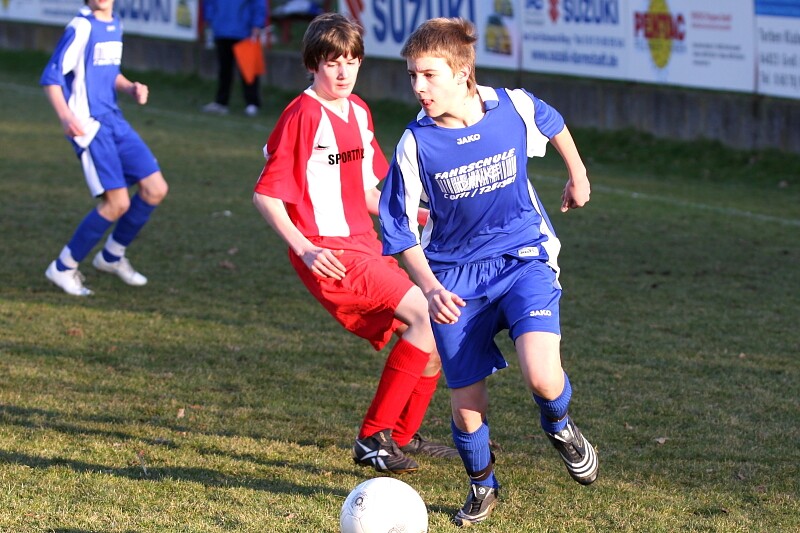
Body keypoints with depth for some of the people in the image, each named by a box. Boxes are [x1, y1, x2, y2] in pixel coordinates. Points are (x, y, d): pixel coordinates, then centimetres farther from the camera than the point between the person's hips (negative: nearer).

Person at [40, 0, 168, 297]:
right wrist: (65, 116, -28)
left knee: (155, 190, 3)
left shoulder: (115, 25, 11)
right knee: (117, 202, -13)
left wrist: (130, 88, 5)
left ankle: (112, 256, 21)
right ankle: (63, 268, 2)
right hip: (88, 125, -8)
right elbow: (50, 78, -14)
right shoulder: (81, 28, -13)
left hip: (114, 121, 8)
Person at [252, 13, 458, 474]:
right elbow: (266, 195, -13)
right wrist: (304, 250, -22)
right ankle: (373, 439, -16)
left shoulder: (358, 112, 14)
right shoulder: (303, 116, -12)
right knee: (427, 314, -21)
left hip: (366, 247, 9)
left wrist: (413, 214, 6)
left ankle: (403, 436, 26)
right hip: (329, 255, -9)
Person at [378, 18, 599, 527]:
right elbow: (399, 225, -7)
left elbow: (553, 124, 11)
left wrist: (578, 175, 27)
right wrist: (430, 288, -20)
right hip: (456, 277, 1)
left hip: (524, 259, -1)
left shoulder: (514, 108, -14)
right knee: (467, 403, 2)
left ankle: (559, 425, 14)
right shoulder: (416, 144, -16)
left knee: (542, 377, -22)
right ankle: (482, 486, 32)